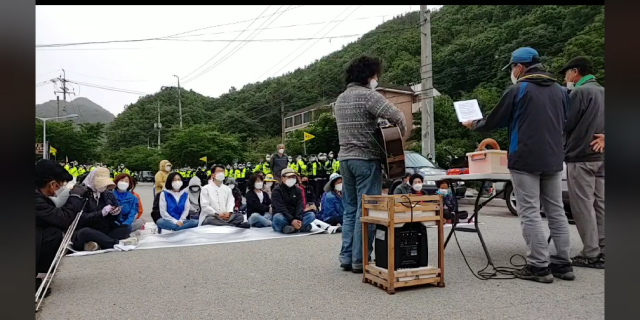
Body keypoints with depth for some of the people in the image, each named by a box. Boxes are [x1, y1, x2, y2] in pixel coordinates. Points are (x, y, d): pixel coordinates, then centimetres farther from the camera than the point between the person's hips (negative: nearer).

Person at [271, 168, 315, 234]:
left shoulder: (297, 190, 9)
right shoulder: (277, 190, -5)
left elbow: (300, 206, -4)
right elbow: (280, 208, -18)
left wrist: (298, 219, -24)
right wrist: (291, 220, -30)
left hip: (295, 217, 5)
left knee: (312, 215, -18)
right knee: (278, 217, -38)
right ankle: (303, 226, -35)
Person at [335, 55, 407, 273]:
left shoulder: (340, 98, 14)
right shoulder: (368, 95, -11)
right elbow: (396, 116, -20)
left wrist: (376, 126, 15)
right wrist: (402, 132, -1)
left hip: (345, 158, 8)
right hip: (366, 159, -8)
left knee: (350, 210, 13)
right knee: (366, 211, -2)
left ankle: (346, 257, 16)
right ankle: (360, 260, 3)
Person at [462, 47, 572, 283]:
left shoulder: (517, 90, -6)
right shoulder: (560, 90, 13)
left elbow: (494, 121, -1)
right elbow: (563, 123, 23)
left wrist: (473, 125, 17)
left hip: (525, 160, -6)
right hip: (553, 160, 7)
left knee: (530, 213, -2)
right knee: (556, 211, 12)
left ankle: (539, 266, -1)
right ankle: (563, 263, 17)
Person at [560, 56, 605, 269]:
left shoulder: (579, 92, -11)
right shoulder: (602, 92, 16)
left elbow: (565, 124, -11)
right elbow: (597, 123, 20)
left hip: (580, 157, -8)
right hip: (600, 157, 8)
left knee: (583, 206, -4)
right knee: (599, 204, 10)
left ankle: (591, 254, -1)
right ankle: (603, 251, 14)